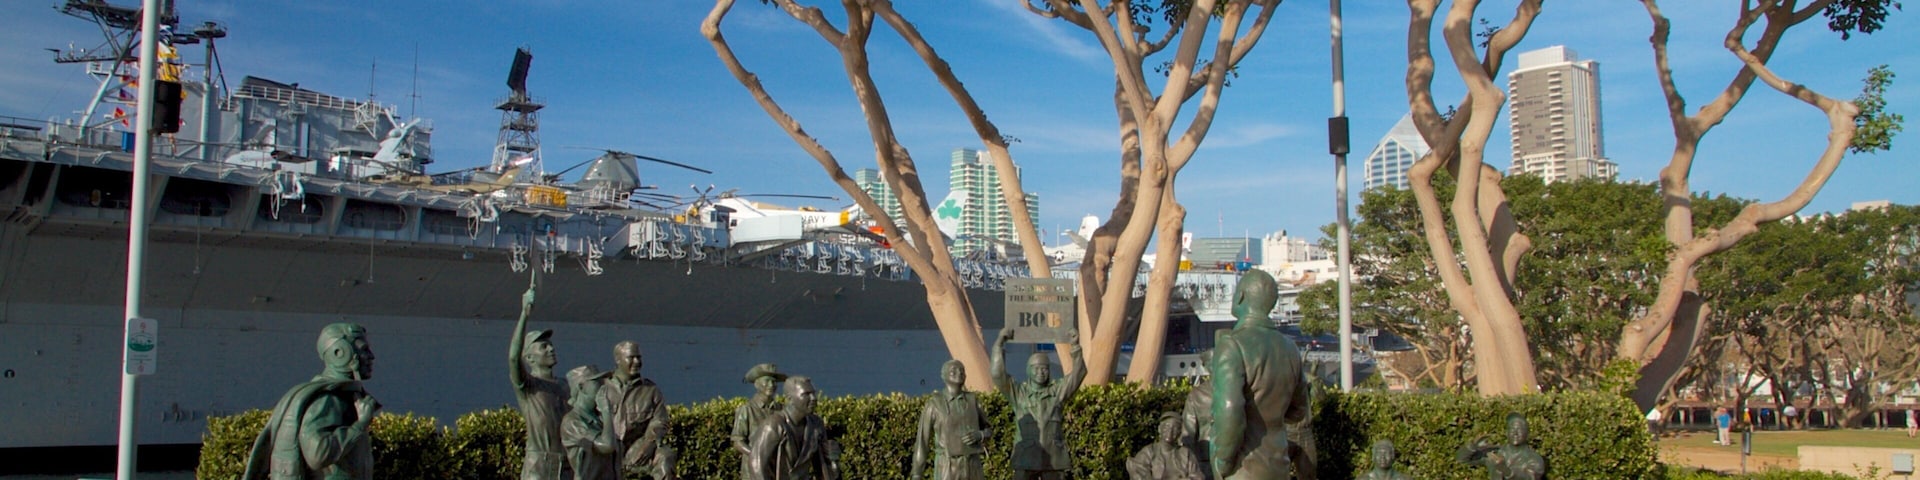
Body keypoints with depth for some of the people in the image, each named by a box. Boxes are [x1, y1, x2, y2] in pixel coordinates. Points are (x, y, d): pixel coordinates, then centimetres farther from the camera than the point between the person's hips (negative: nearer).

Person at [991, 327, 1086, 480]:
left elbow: (1079, 374, -3)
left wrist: (1075, 347, -16)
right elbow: (998, 374, -7)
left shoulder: (1057, 391, 6)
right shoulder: (1018, 392, 4)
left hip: (1054, 458, 1)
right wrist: (1000, 344, -13)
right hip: (1026, 459, -1)